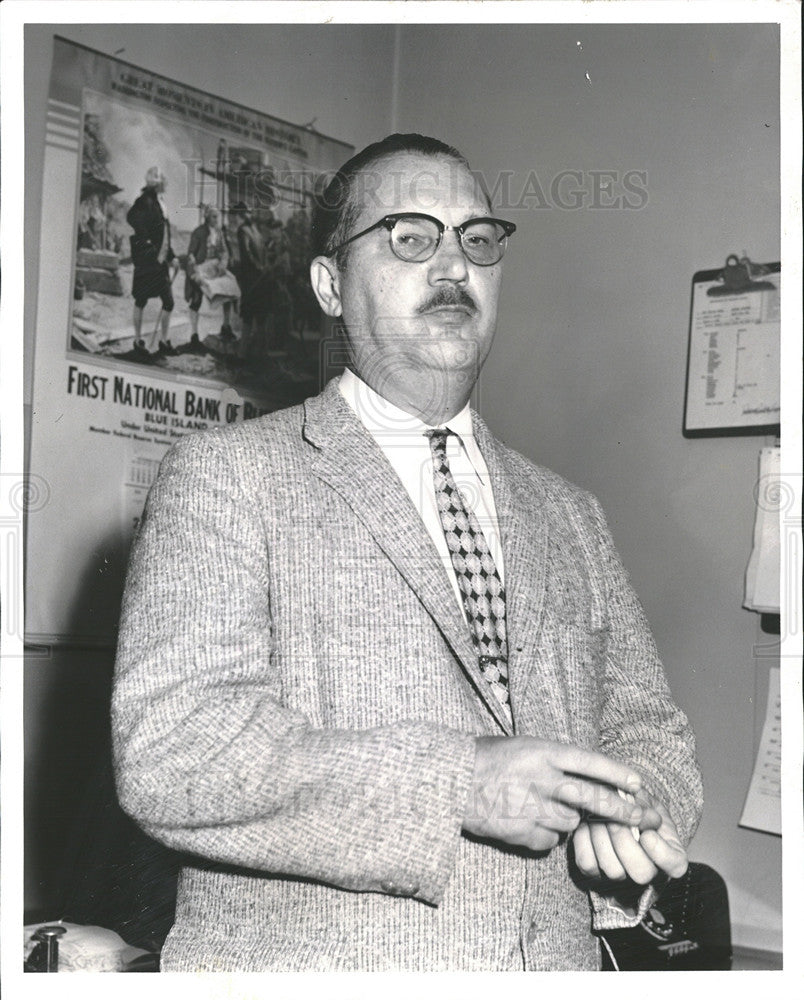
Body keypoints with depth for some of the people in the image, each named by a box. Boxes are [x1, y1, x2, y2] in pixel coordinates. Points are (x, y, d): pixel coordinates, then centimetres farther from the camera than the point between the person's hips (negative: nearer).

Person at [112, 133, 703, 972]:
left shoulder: (568, 517, 8)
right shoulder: (224, 478, -9)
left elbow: (648, 729, 12)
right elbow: (166, 751, -19)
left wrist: (637, 815, -11)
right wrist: (457, 785, -25)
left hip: (557, 959, 5)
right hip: (306, 964, -4)